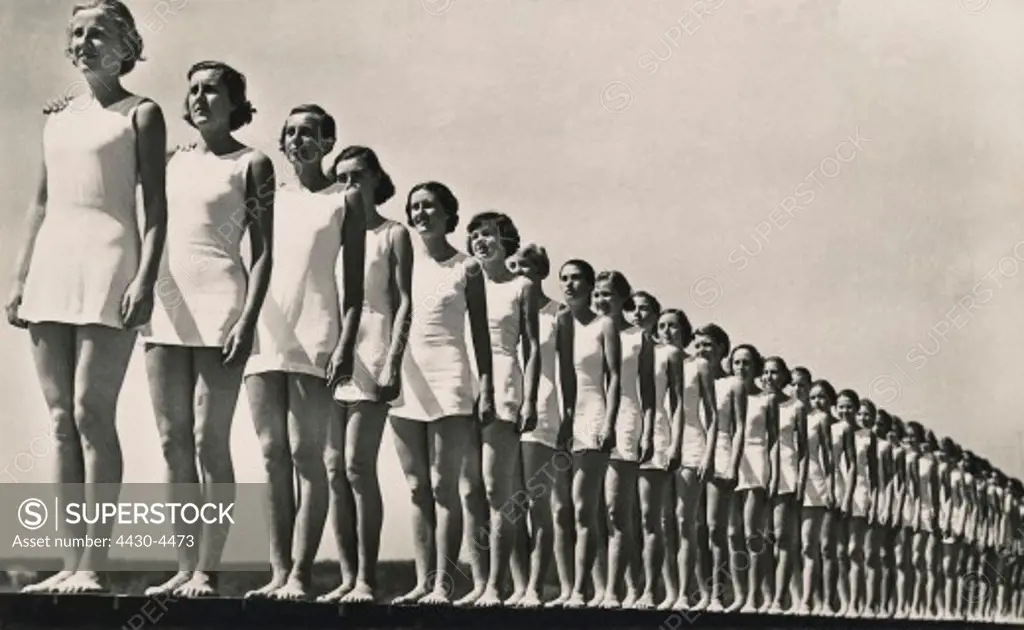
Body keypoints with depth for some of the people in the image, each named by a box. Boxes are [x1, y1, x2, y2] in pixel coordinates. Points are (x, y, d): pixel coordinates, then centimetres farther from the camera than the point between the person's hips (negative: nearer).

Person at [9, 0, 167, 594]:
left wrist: (146, 279, -15)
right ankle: (70, 563, 7)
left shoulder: (140, 113, 4)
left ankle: (94, 565, -9)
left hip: (108, 263, -6)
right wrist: (19, 280, 14)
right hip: (52, 267, 6)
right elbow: (39, 206, 21)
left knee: (92, 414, -12)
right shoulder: (58, 121, 20)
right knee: (62, 421, 3)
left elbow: (155, 208, -4)